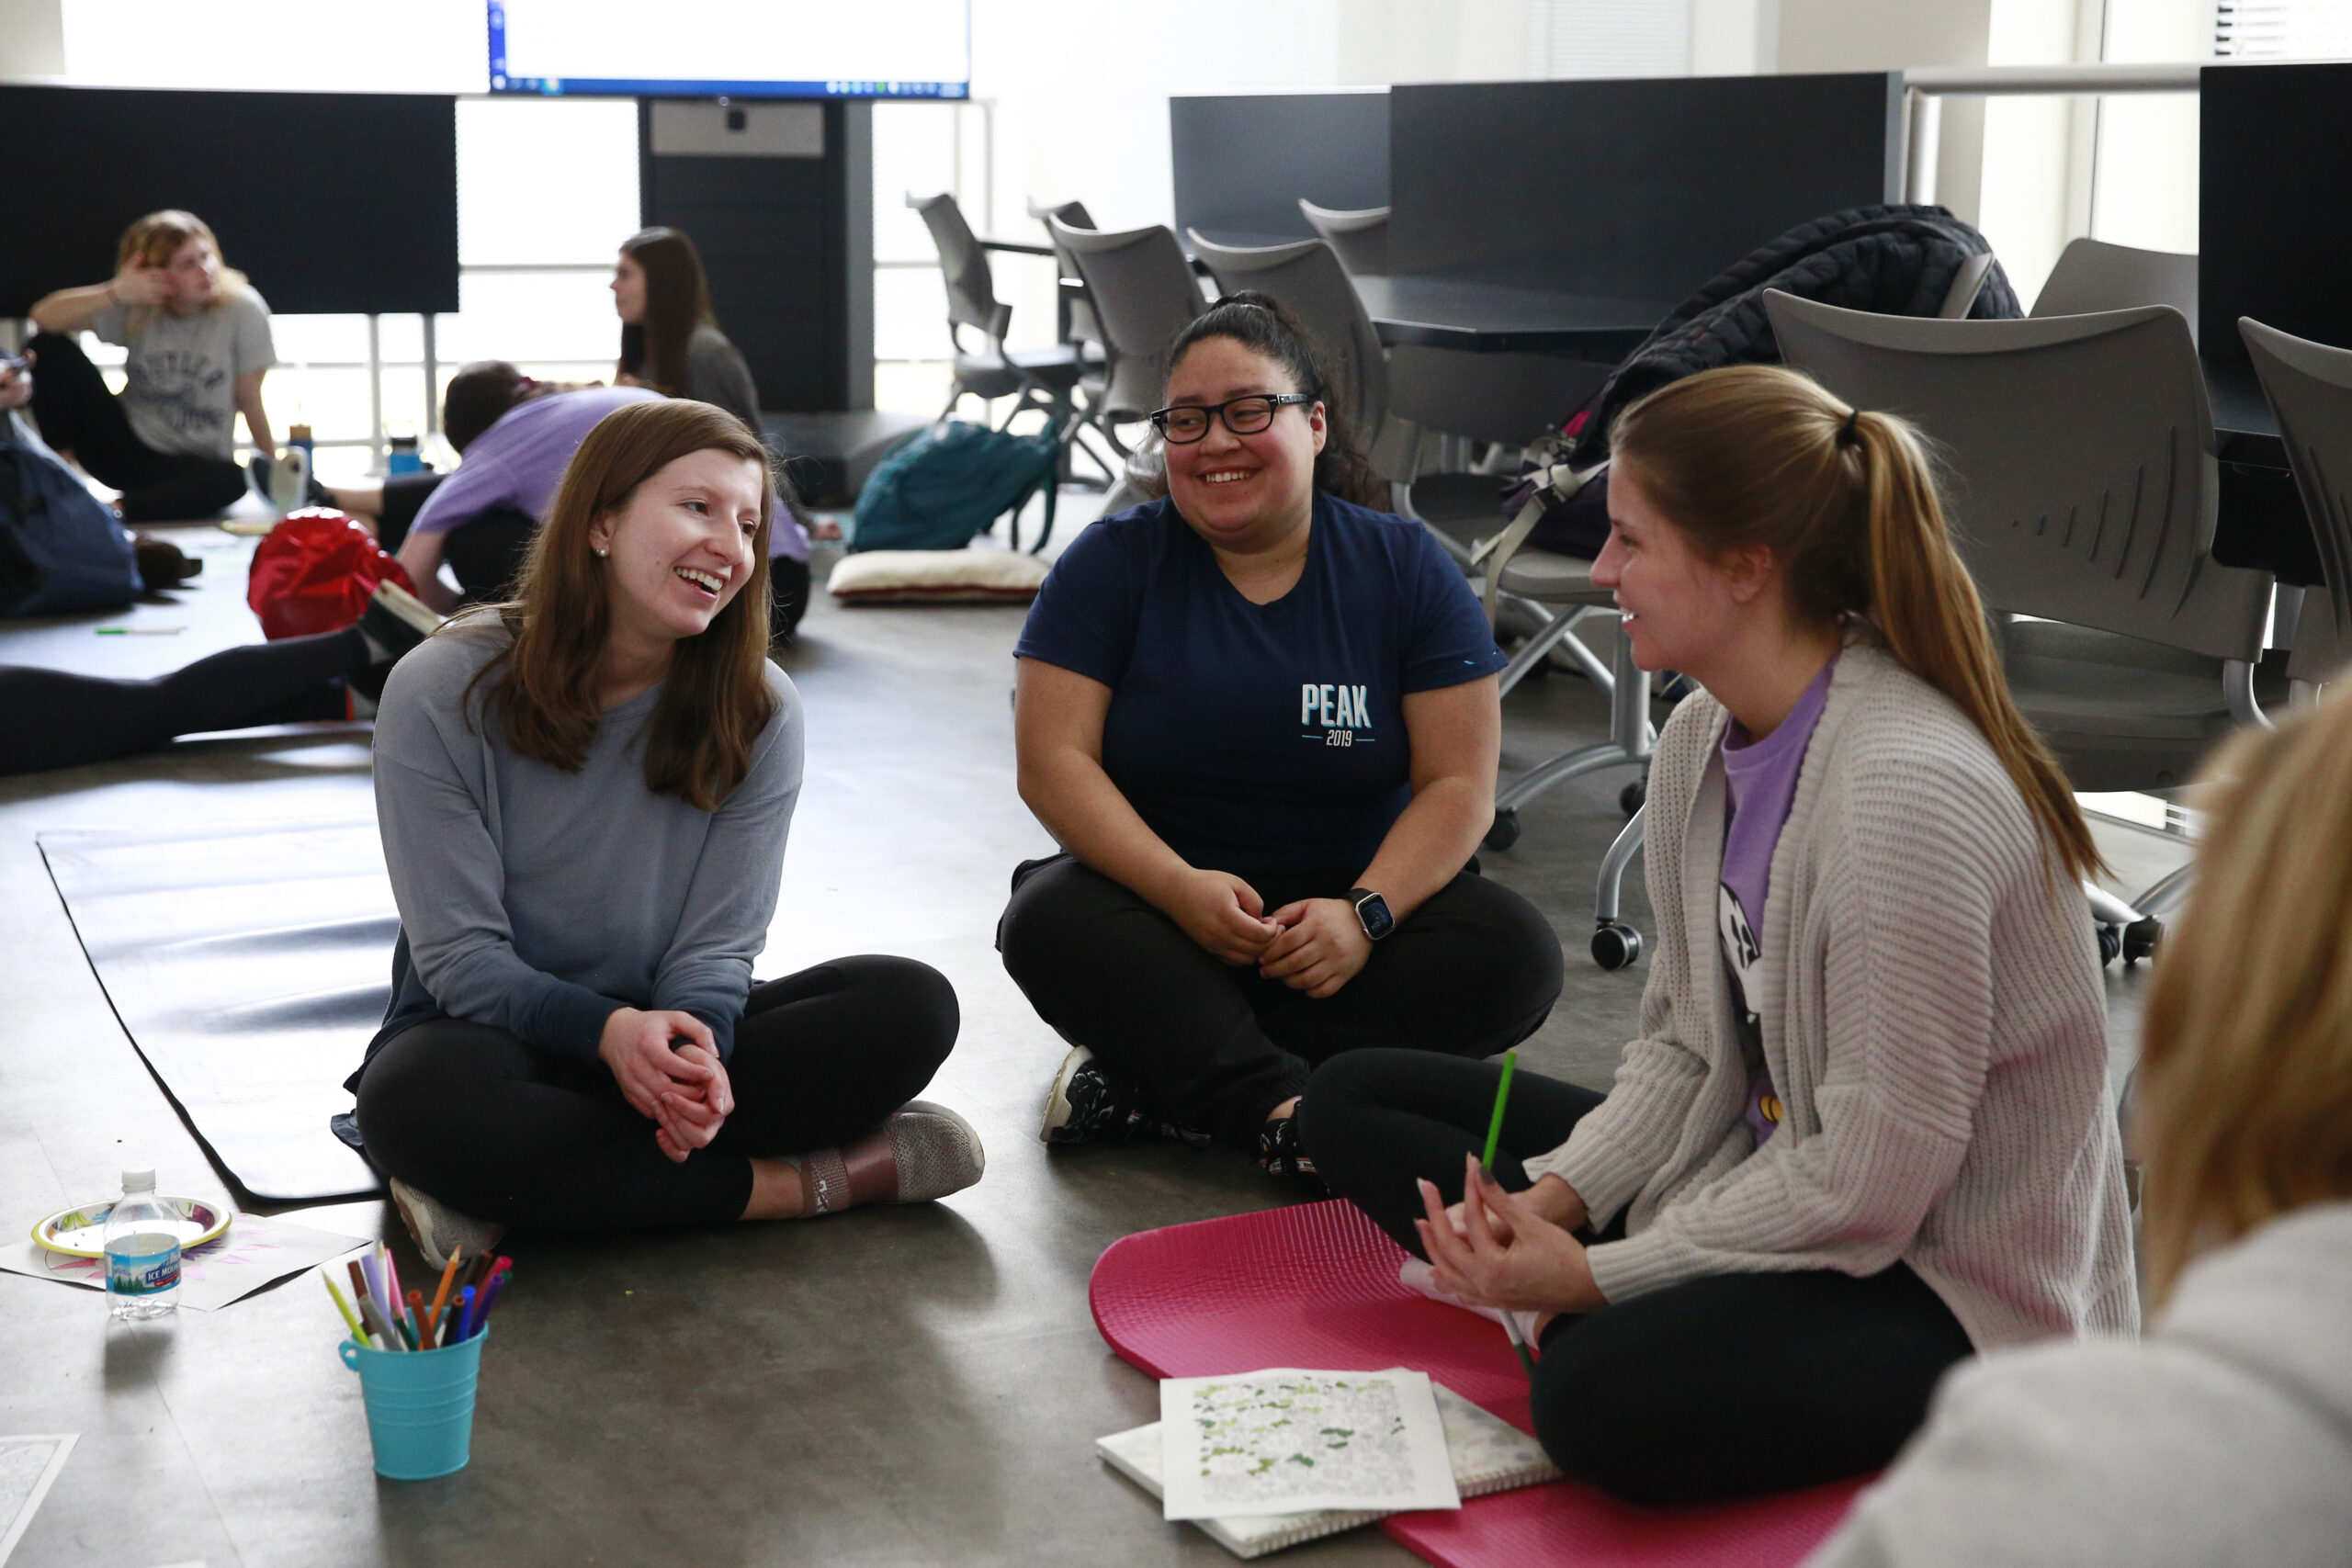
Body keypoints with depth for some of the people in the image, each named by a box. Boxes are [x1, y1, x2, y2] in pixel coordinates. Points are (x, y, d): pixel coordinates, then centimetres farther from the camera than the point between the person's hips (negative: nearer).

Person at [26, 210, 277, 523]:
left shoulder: (241, 308, -11)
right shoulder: (136, 310, -6)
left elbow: (250, 400, -6)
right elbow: (44, 318, -18)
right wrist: (115, 294, -31)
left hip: (193, 465, -2)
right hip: (125, 446, 2)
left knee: (230, 479, -40)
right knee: (49, 347, -14)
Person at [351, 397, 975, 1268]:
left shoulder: (758, 710, -3)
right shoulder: (442, 692, -11)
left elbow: (715, 950, -7)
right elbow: (461, 956, -14)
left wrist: (694, 1044, -32)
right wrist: (606, 1030, -33)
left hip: (663, 1033, 2)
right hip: (490, 1030, -2)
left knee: (912, 1005, -20)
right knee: (421, 1100, -39)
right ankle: (802, 1180, -26)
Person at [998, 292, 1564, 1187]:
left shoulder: (1409, 569, 2)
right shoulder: (1111, 565, 1)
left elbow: (1459, 783, -4)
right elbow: (1053, 761, -9)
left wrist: (1366, 912, -23)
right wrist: (1179, 888, -25)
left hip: (1356, 897, 1)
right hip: (1155, 903, -1)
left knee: (1514, 953, -26)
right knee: (1050, 924, -31)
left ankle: (1153, 1077, -25)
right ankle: (1283, 1114, -40)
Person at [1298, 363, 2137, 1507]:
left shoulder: (1912, 792, -28)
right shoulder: (1703, 738, 0)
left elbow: (1871, 1180, -25)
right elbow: (1684, 1046, 7)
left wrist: (1597, 1275, -19)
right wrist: (1553, 1198, -10)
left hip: (1956, 1279, -9)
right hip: (1769, 1176, 9)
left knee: (1607, 1401, -37)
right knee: (1356, 1104, 6)